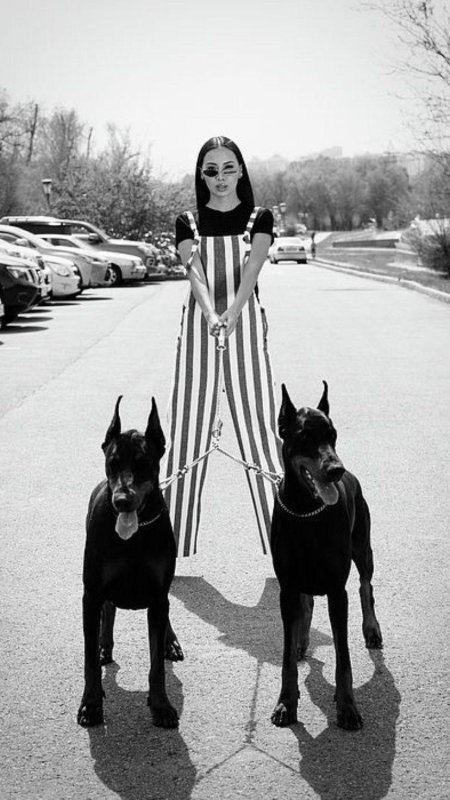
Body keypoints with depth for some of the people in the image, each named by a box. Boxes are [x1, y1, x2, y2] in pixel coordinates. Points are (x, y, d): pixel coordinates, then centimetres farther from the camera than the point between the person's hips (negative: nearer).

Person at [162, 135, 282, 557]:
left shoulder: (259, 218, 4)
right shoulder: (187, 223, 7)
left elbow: (251, 269, -13)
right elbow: (195, 272, -11)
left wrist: (231, 313, -32)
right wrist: (211, 316, -30)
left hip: (245, 326, -1)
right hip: (198, 328, 1)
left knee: (258, 426, -3)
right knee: (188, 427, 2)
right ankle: (176, 539, 11)